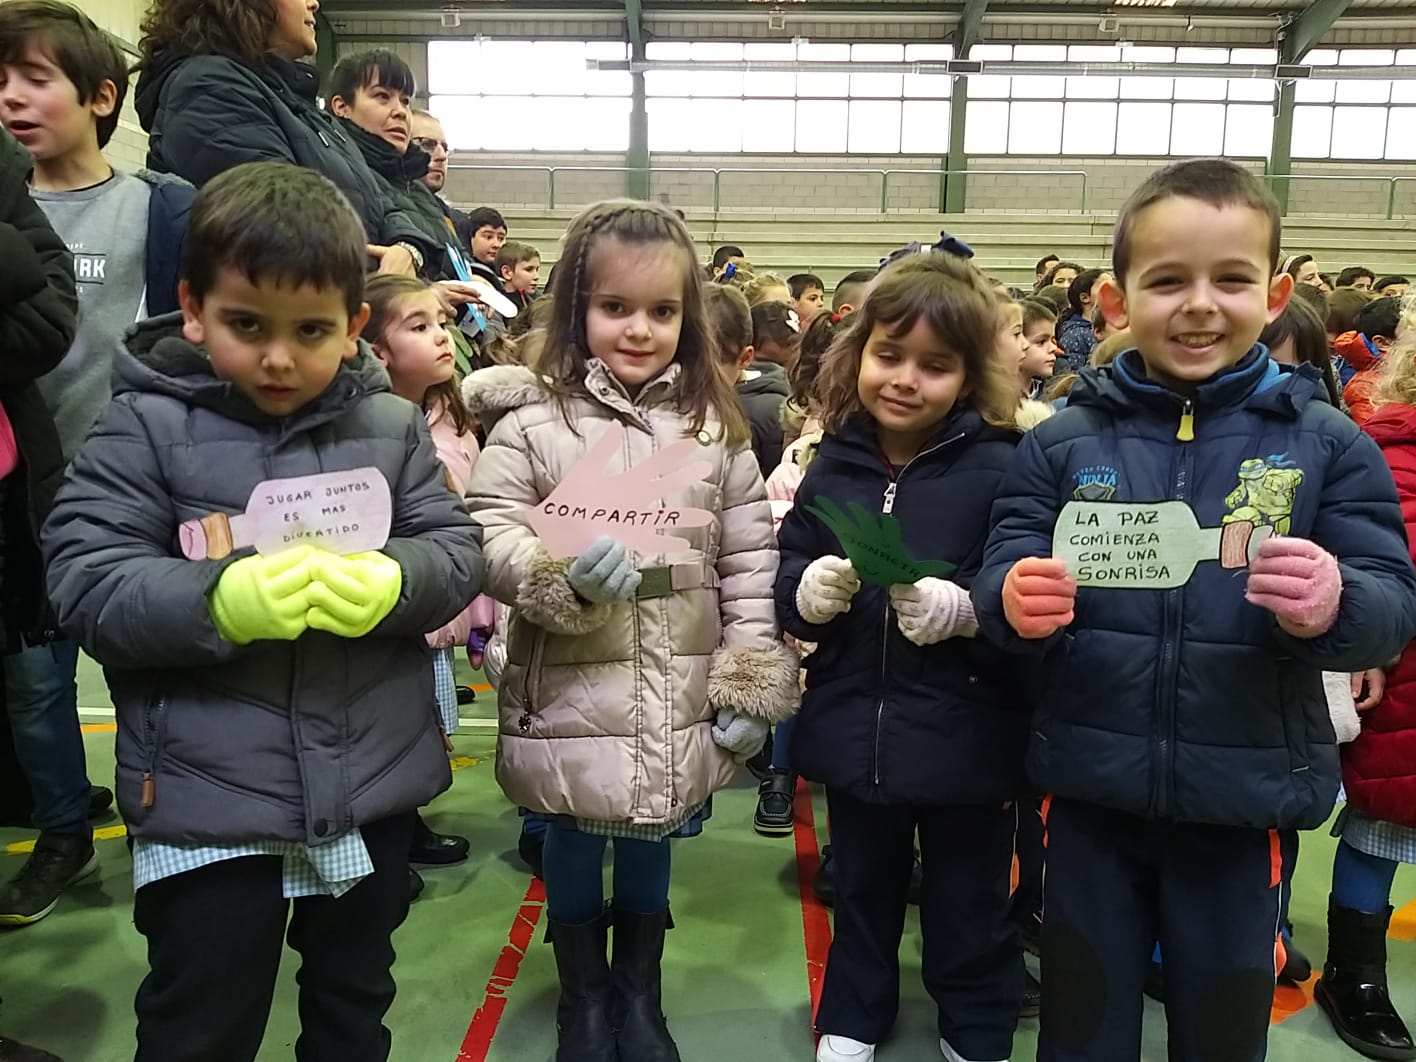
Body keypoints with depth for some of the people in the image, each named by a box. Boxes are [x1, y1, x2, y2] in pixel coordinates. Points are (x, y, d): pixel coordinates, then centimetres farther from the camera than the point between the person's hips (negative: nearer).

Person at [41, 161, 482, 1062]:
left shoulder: (392, 427, 0)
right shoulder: (147, 426, -8)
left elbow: (458, 553, -3)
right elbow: (87, 587, -12)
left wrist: (393, 584, -24)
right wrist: (221, 602, -29)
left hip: (373, 790, 3)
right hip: (208, 802, -2)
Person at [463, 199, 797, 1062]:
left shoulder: (715, 424, 0)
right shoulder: (533, 420, -7)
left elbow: (750, 559, 1)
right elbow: (490, 535, -7)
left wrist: (752, 685, -2)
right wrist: (563, 573, -26)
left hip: (682, 701, 2)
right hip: (571, 694, -1)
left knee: (652, 845, 19)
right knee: (574, 846, 16)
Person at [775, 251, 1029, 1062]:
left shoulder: (1001, 468, -13)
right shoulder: (834, 464, -1)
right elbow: (784, 586, 3)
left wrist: (961, 609, -31)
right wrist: (809, 591, -17)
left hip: (966, 741, -3)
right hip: (854, 731, 3)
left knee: (969, 908, 18)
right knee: (862, 892, 24)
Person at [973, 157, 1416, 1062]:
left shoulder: (1326, 442, -4)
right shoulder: (1063, 441, -2)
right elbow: (999, 585, -3)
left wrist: (1335, 605, -28)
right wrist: (1013, 600, -26)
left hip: (1247, 798, 0)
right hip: (1090, 791, 1)